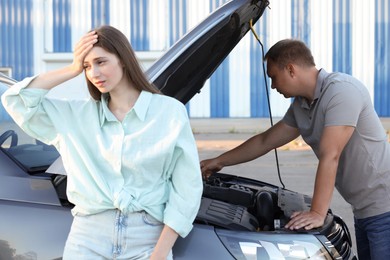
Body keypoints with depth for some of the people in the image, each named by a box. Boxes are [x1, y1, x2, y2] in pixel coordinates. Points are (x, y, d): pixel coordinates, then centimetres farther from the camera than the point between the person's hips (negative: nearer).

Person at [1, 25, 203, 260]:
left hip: (148, 237, -2)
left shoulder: (169, 112, -2)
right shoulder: (78, 114, 8)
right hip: (87, 237, 3)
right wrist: (72, 70, 0)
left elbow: (187, 188, -4)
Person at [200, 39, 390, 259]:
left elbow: (329, 157, -24)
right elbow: (265, 142, 22)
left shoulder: (341, 90, -19)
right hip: (363, 209, 9)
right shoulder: (300, 106, 9)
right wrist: (220, 161, 28)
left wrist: (318, 213, -25)